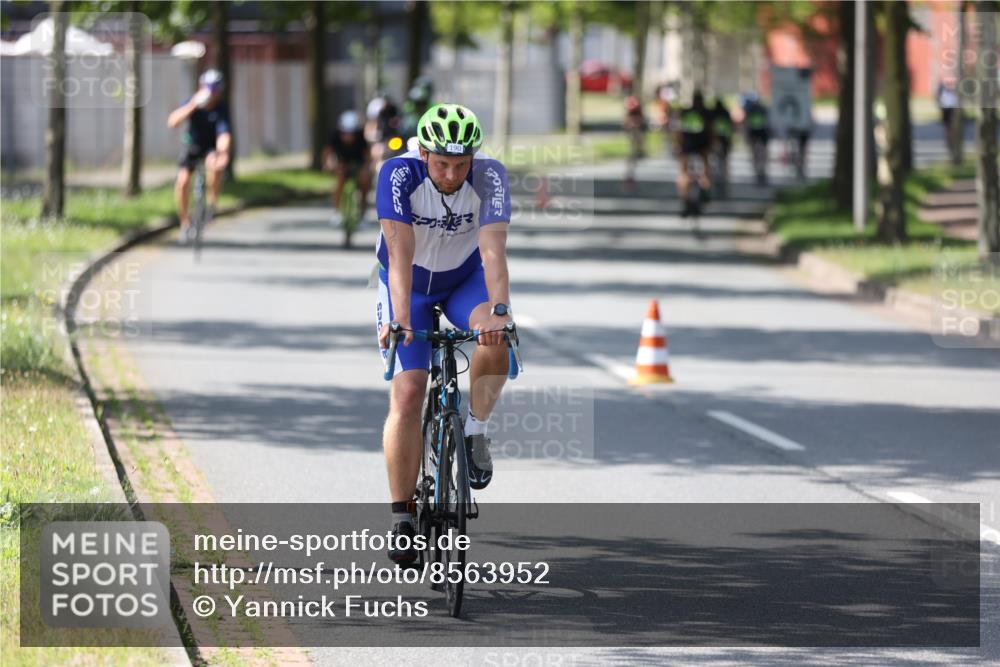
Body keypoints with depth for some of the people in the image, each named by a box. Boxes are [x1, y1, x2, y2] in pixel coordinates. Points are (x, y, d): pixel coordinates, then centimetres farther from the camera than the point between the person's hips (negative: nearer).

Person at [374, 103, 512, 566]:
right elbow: (400, 250, -37)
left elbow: (493, 249, -37)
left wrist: (499, 311, -51)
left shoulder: (490, 177, -27)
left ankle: (475, 431, -8)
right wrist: (399, 317, -48)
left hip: (465, 278, 1)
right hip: (409, 283, -1)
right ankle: (401, 517, -5)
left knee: (498, 337, -32)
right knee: (407, 393, -13)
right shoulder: (398, 175, -29)